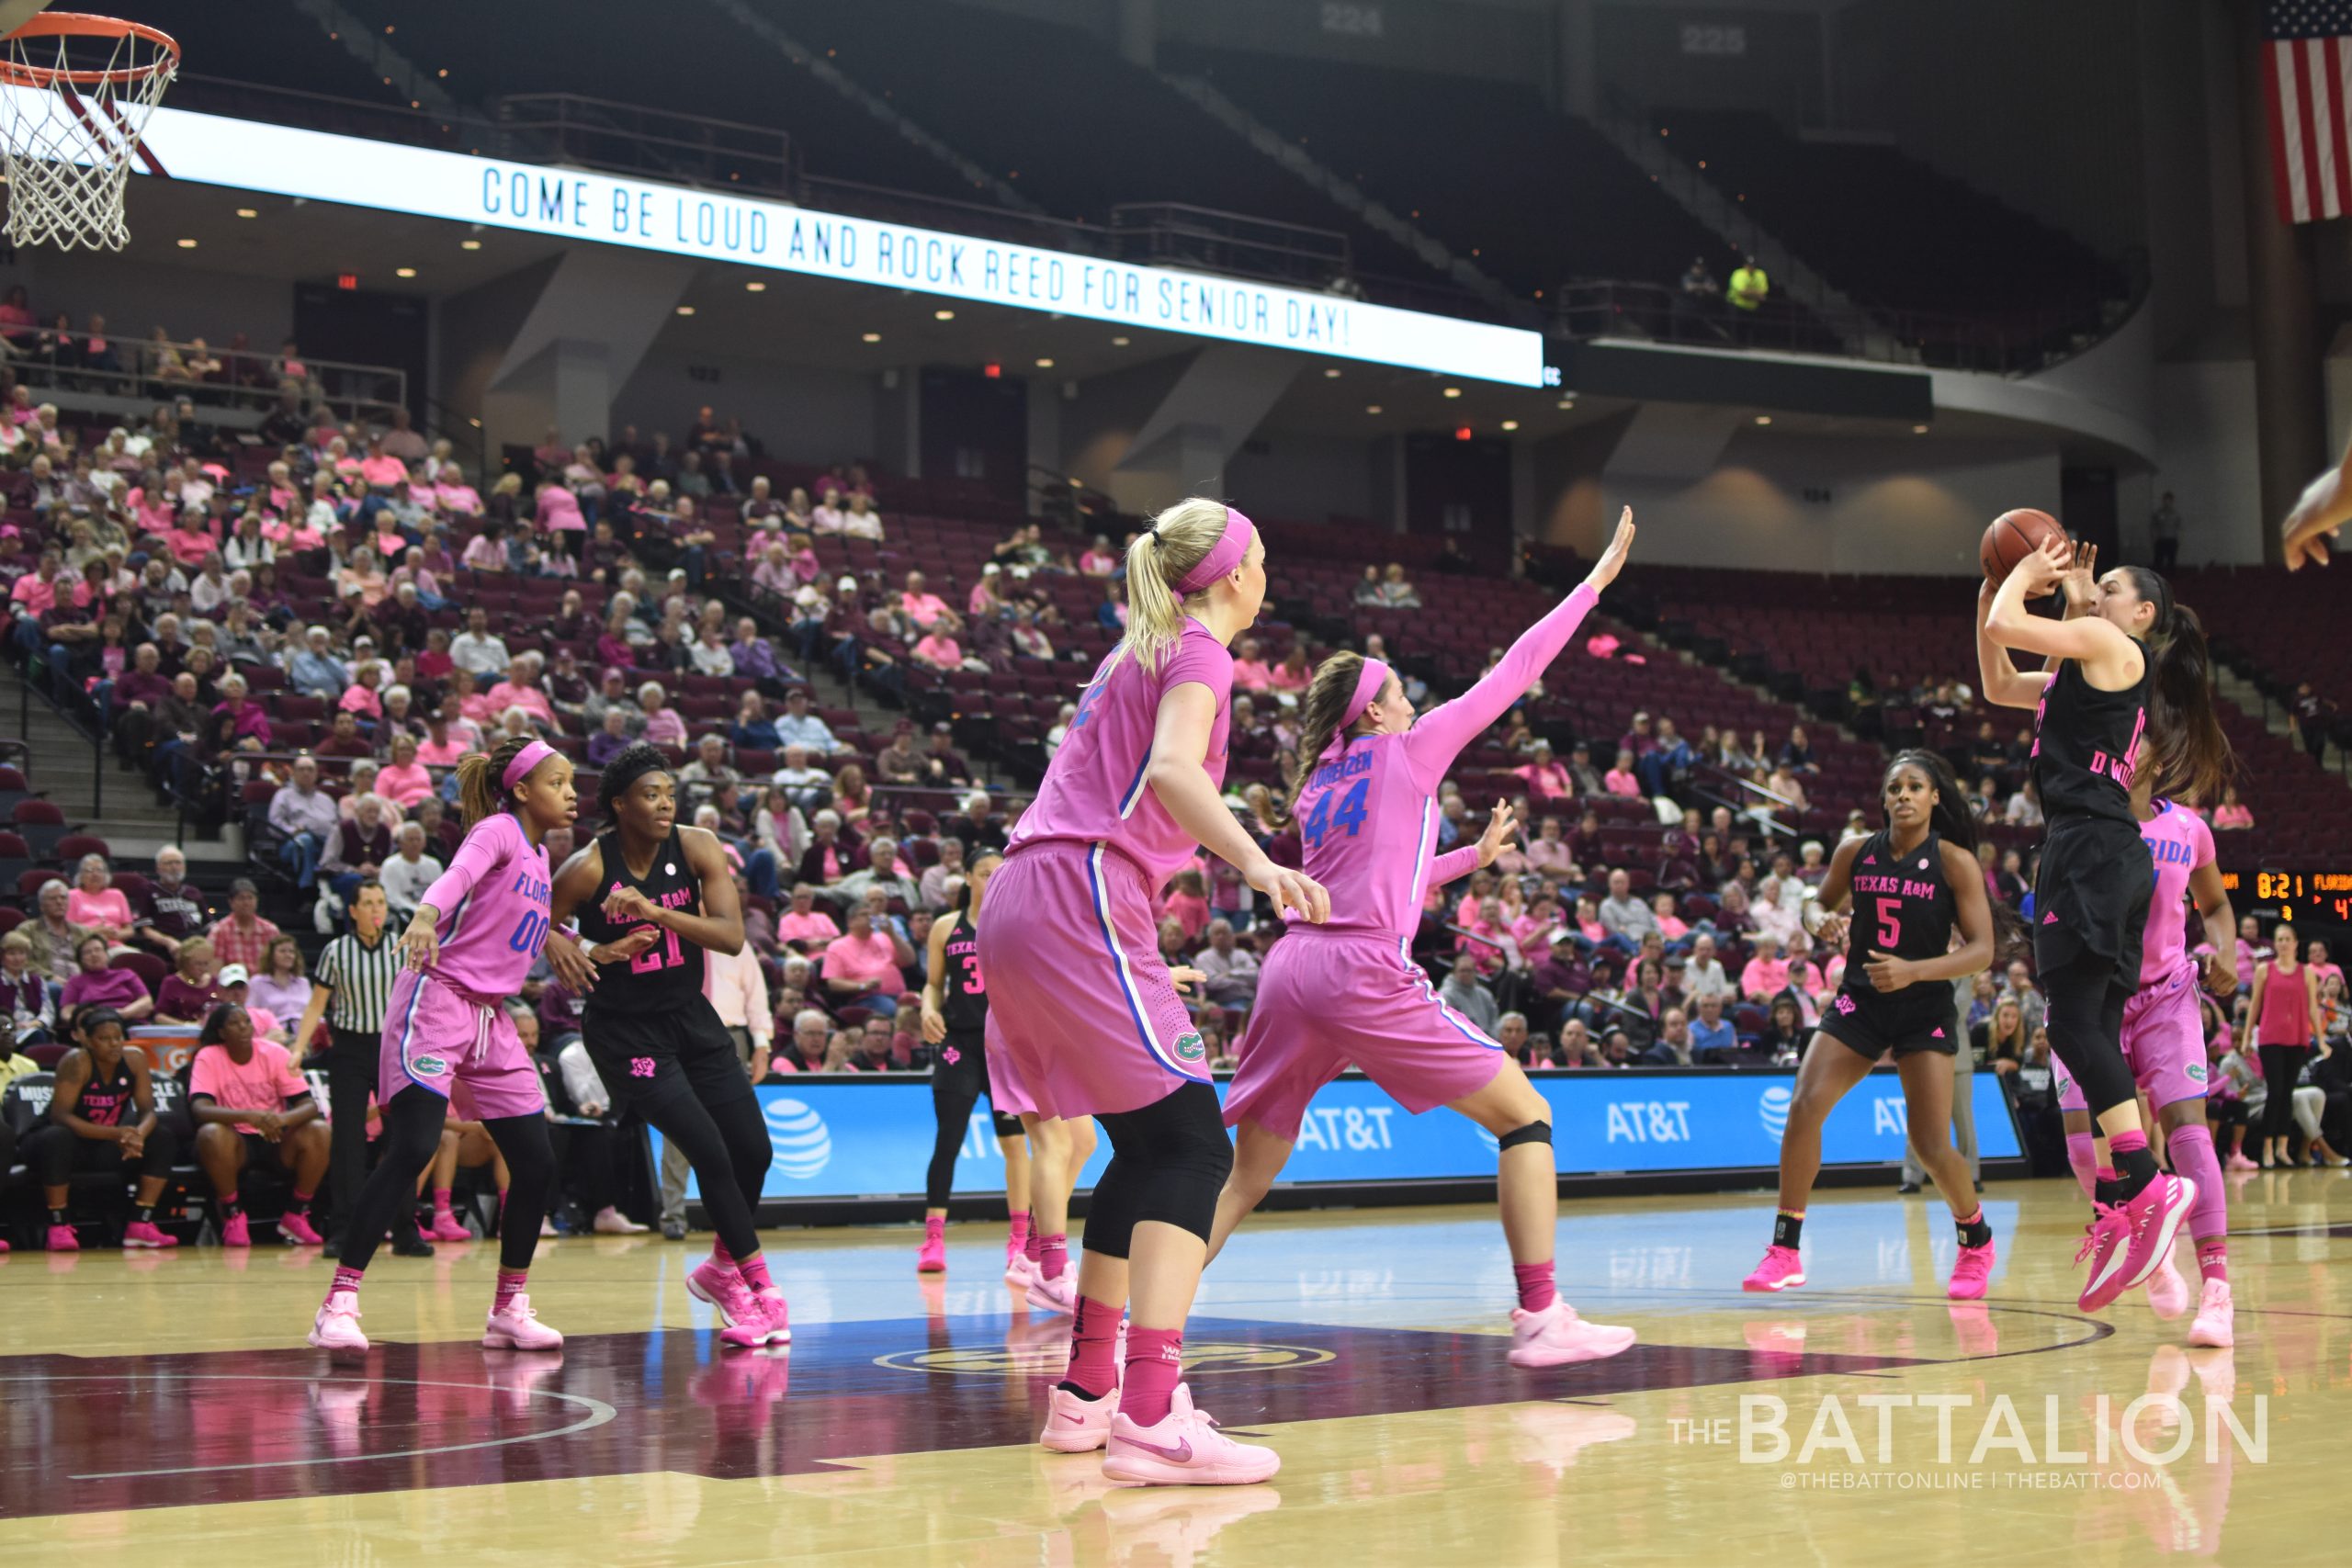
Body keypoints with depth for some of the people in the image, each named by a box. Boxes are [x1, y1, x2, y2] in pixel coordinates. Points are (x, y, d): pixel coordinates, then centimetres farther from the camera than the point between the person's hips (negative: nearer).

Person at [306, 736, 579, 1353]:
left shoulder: (539, 854, 16)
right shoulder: (497, 830, -8)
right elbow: (459, 876, -29)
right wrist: (426, 917, -47)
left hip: (491, 1020, 8)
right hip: (438, 998, -8)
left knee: (537, 1164, 3)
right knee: (411, 1149, -19)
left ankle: (510, 1308, 16)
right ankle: (339, 1303, -16)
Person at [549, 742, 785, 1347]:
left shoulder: (698, 848, -8)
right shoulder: (588, 869, -17)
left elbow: (732, 936, -17)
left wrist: (653, 911, -28)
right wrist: (598, 951, -22)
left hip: (690, 1016, 5)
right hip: (624, 1029, -5)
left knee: (754, 1150, 5)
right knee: (710, 1153, -13)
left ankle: (723, 1268, 29)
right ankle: (756, 1283, 5)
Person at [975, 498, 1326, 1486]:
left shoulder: (1138, 648, 26)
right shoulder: (1199, 650, -1)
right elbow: (1170, 767, -20)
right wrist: (1257, 863, -33)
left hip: (1026, 907, 10)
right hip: (1082, 901, -10)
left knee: (1147, 1148, 16)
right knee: (1192, 1143, -13)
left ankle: (1084, 1394, 19)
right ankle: (1151, 1420, -24)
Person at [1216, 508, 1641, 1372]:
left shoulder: (1315, 789, 23)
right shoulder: (1408, 752, 6)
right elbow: (1512, 672, 12)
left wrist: (1473, 855, 44)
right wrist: (1597, 578, 20)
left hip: (1291, 970, 7)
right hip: (1364, 976, -6)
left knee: (1246, 1175, 11)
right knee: (1525, 1115, 5)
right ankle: (1540, 1319, -2)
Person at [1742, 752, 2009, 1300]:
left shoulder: (1954, 860, -10)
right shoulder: (1856, 852, 1)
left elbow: (1981, 950, -12)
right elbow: (1818, 901, 18)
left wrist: (1913, 971, -26)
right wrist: (1820, 920, -7)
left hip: (1924, 1009, -3)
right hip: (1858, 1001, 3)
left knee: (1931, 1145, -8)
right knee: (1806, 1105, -15)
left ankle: (1976, 1240, 22)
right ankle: (1785, 1250, -7)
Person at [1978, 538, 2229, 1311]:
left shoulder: (2109, 646, -2)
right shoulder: (2093, 669, 24)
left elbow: (2005, 629, -11)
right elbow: (1997, 685, 32)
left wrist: (2027, 575, 8)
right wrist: (1991, 591, 25)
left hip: (2093, 851, -10)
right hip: (2094, 852, 10)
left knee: (2075, 1023, -16)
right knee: (2094, 1032, 6)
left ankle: (2148, 1186, -22)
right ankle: (2120, 1209, 6)